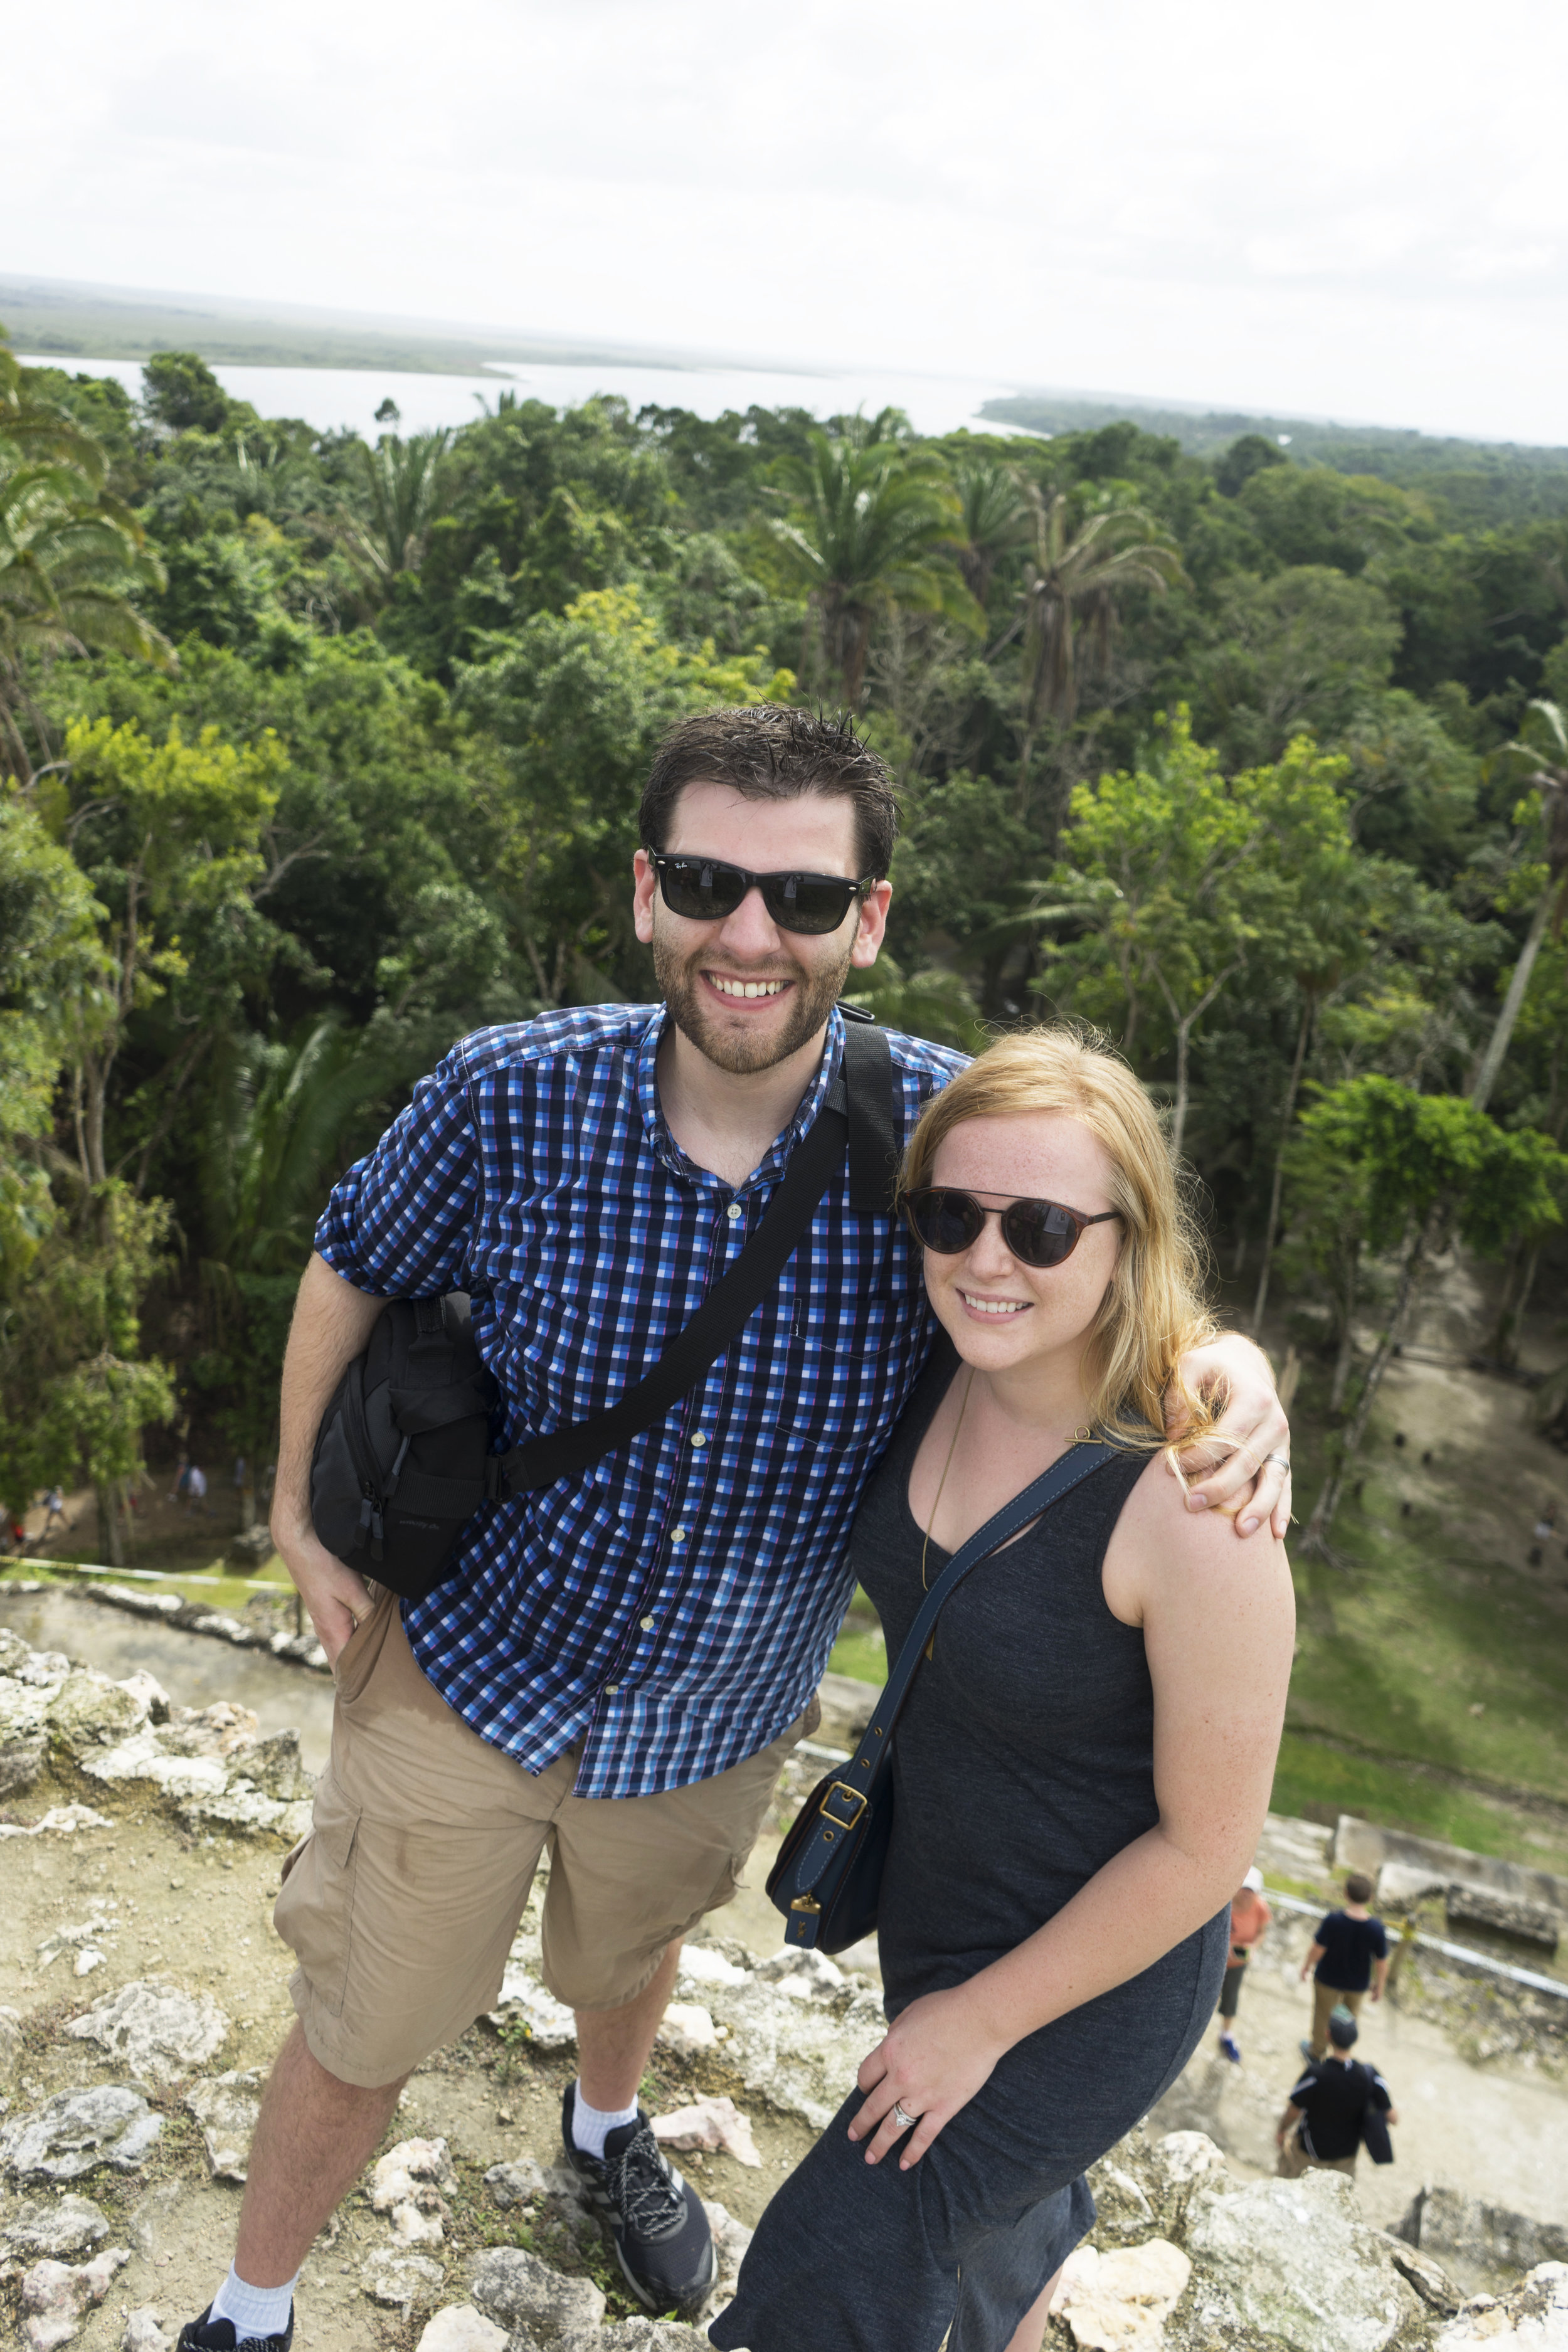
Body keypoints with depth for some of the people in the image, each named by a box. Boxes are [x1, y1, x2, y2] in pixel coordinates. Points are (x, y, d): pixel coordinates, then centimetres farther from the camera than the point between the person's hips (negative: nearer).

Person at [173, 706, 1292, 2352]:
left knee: (631, 1954, 33)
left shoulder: (940, 1135, -24)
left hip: (718, 1719, 2)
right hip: (467, 1678, -1)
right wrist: (302, 1512, 1)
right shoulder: (509, 1098, -25)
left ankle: (606, 2130, 69)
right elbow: (352, 1274, -5)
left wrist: (1233, 1370, -30)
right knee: (358, 2043, 17)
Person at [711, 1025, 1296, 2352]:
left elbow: (1207, 1841, -23)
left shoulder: (1191, 1506, -34)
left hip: (1096, 1968, -6)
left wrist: (981, 2019, -14)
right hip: (933, 1889, 6)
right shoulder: (946, 1377, -15)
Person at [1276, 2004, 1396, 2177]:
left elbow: (1294, 2110, -17)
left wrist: (1281, 2131, 3)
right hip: (1348, 2153, 5)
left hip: (1312, 2149, -5)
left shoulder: (1315, 2074, -31)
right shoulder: (1369, 2075, -23)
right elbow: (1393, 2117, -13)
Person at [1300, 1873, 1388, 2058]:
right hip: (1358, 1983, 2)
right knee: (1351, 2014, 32)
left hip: (1328, 1978, -2)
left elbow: (1318, 1949, -21)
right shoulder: (1378, 1929, -28)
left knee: (1323, 2015, 25)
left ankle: (1316, 2050, 49)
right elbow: (1382, 1963, -16)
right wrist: (1379, 1986, 4)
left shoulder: (1333, 1921, -34)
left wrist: (1307, 1966, -1)